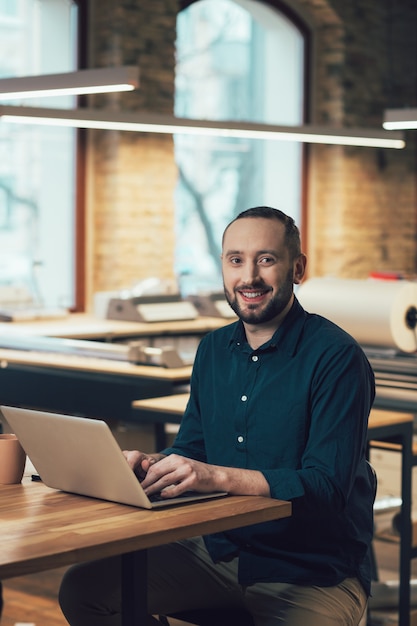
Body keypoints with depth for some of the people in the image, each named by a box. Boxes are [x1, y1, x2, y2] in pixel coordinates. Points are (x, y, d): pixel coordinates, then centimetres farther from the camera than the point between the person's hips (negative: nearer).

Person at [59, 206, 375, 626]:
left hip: (314, 573, -6)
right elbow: (190, 450, 14)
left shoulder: (336, 358, -14)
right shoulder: (215, 349, 9)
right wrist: (149, 465, -9)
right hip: (219, 552, 6)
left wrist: (218, 476, -31)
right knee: (83, 587, -8)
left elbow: (327, 486, -21)